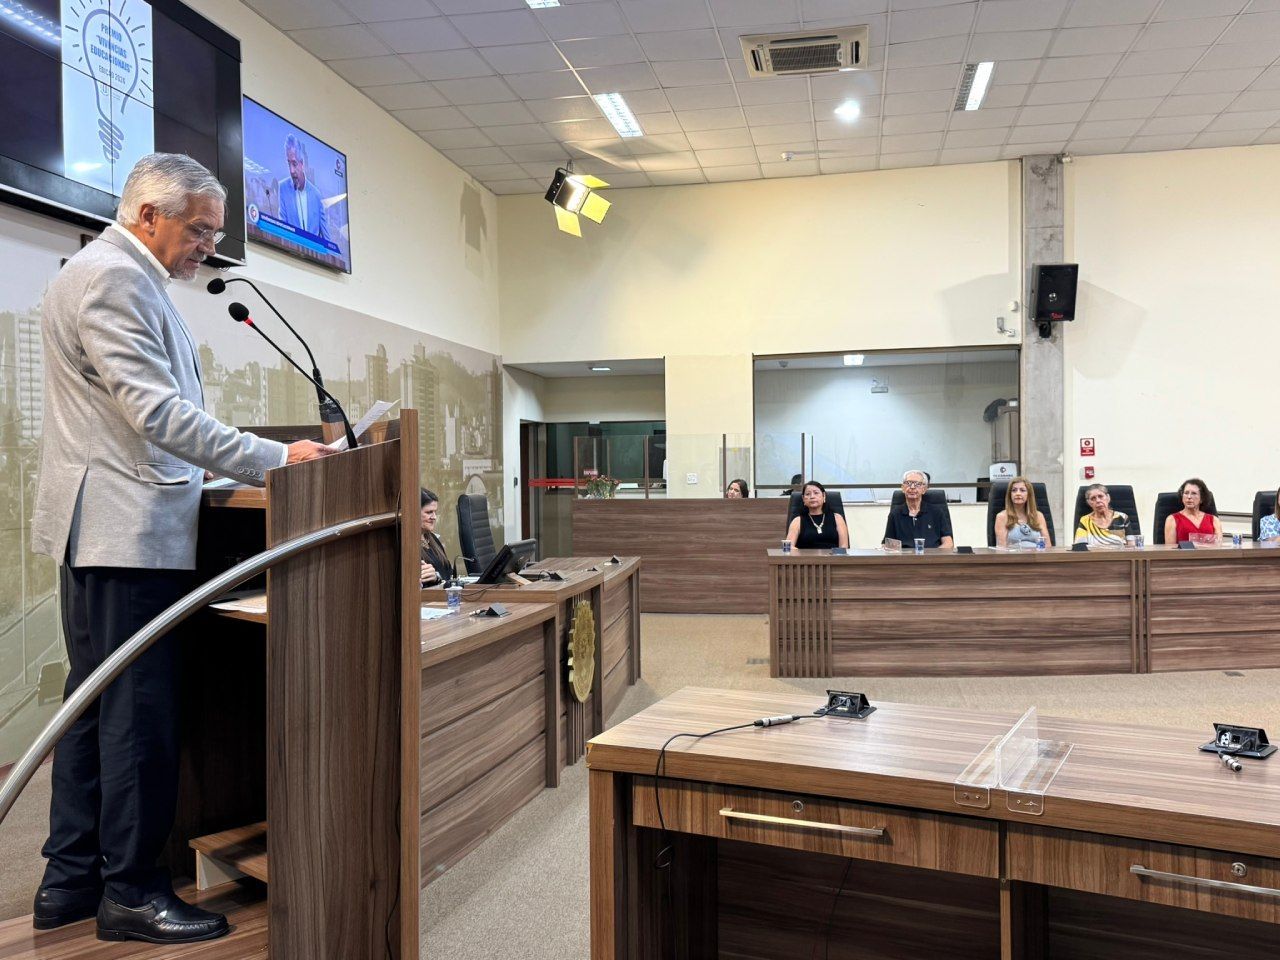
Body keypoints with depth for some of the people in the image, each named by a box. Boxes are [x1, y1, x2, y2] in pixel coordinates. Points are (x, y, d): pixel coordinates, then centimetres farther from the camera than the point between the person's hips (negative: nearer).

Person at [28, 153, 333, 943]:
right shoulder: (112, 276, -13)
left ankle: (71, 881, 26)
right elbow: (157, 410, -22)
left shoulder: (127, 277, 21)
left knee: (97, 704, 15)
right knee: (140, 713, -3)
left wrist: (263, 462, 23)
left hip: (109, 528, 11)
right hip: (126, 529, -11)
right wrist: (272, 460, -23)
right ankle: (131, 891, 9)